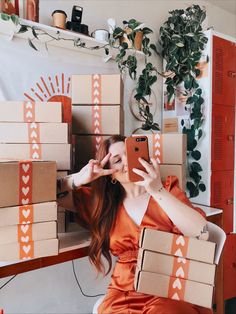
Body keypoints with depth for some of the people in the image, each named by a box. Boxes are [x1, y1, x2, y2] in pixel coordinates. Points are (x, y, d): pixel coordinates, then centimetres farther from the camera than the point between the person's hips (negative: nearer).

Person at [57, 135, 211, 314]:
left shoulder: (167, 189, 3)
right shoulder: (104, 201, 9)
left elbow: (201, 233, -12)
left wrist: (158, 191, -17)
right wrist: (80, 178, -8)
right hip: (123, 294, 2)